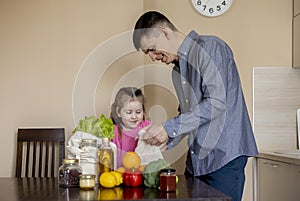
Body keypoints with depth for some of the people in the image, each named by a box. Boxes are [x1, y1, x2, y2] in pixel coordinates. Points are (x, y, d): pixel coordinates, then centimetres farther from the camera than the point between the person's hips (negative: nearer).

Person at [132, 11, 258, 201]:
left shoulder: (210, 47, -10)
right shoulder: (178, 69, 18)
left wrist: (169, 128, -18)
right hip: (196, 158, 8)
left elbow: (216, 103, -20)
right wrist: (163, 141, 8)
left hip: (224, 156, -8)